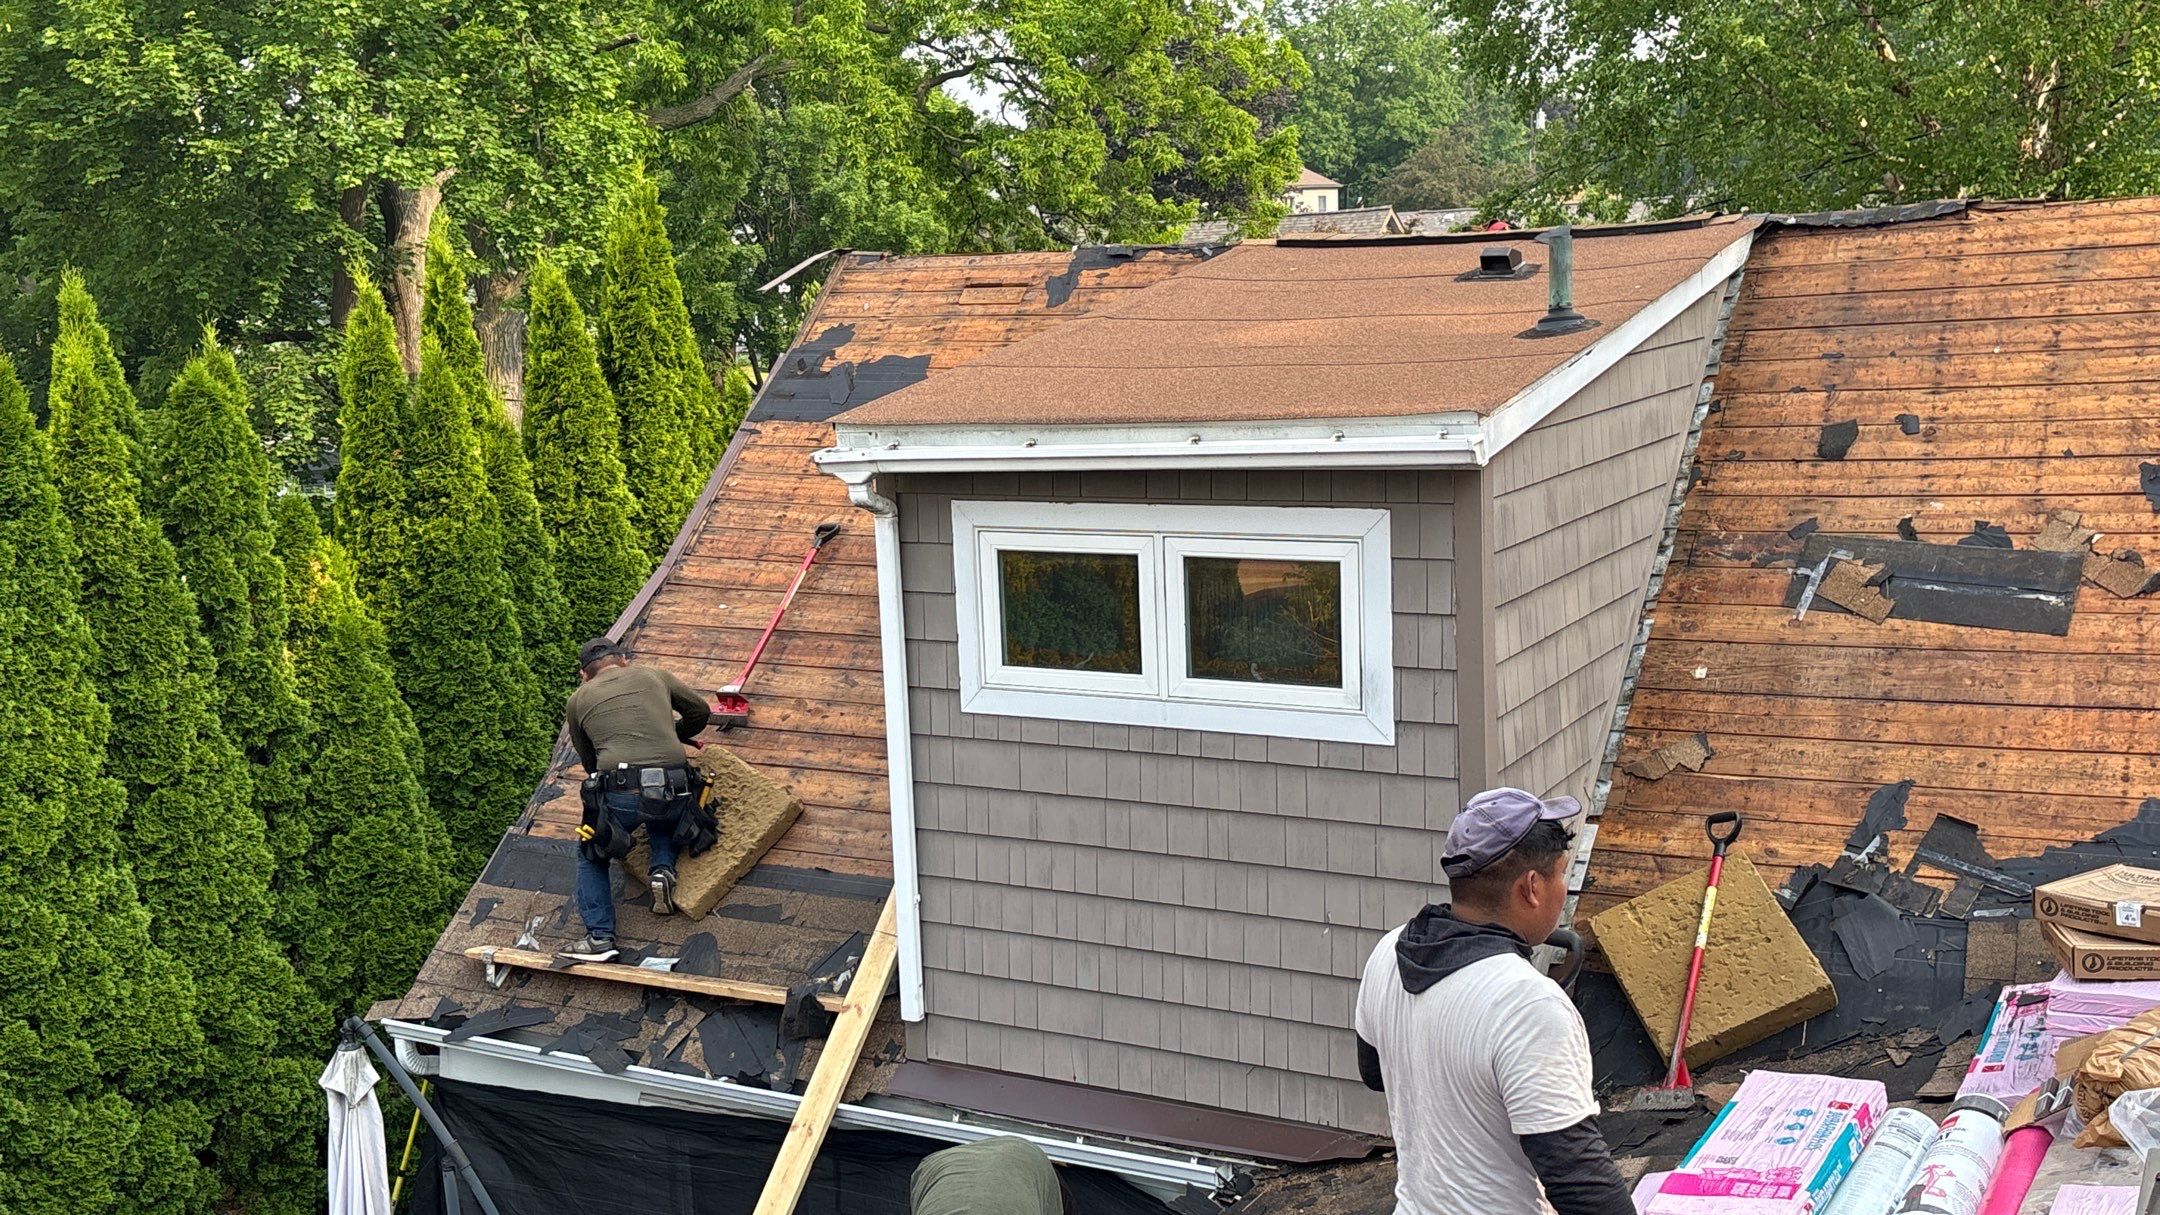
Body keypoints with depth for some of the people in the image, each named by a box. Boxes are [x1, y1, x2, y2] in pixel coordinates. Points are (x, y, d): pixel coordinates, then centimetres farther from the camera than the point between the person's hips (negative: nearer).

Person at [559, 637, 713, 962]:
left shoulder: (578, 700, 16)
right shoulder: (653, 675, 18)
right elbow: (701, 711, 29)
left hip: (619, 795, -2)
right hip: (674, 792, 2)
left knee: (592, 857, 21)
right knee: (663, 821, 35)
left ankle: (599, 937, 5)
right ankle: (663, 868, 7)